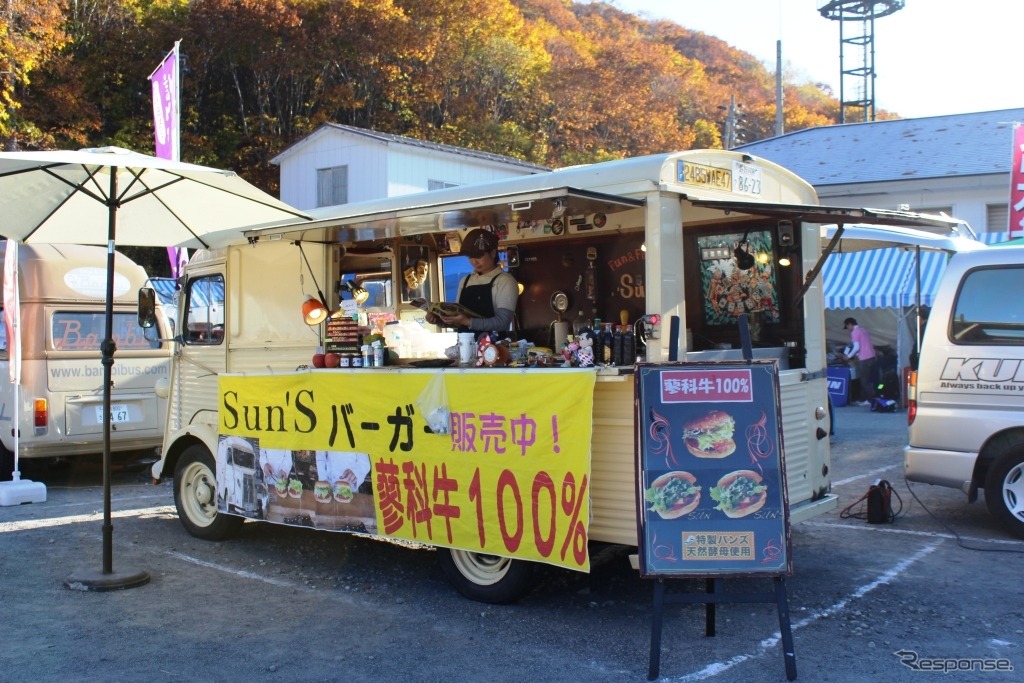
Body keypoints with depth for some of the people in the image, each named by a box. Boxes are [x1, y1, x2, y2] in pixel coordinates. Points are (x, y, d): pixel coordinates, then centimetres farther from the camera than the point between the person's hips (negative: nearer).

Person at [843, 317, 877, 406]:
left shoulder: (855, 332, -8)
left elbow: (856, 347, -15)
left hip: (864, 359, -9)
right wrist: (856, 355, 24)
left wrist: (849, 356, -2)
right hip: (872, 357, 9)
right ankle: (863, 399, 18)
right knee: (864, 380, 15)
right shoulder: (864, 330, 19)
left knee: (865, 381, -2)